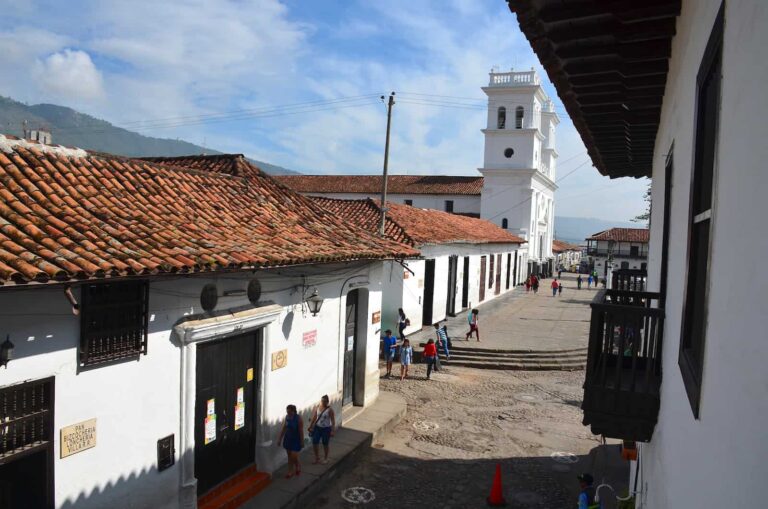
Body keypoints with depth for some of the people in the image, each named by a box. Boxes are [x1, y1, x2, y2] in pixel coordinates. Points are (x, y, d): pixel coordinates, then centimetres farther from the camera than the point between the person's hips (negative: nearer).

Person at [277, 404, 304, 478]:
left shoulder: (298, 418, -18)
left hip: (296, 440, -5)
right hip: (288, 439, 5)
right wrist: (280, 439, 7)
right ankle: (290, 471, 23)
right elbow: (283, 428, 5)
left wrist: (302, 441, -12)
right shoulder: (287, 417, -3)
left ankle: (298, 466, 25)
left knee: (294, 456, -5)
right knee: (289, 456, 11)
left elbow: (301, 430, -14)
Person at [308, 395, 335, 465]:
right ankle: (317, 458, 22)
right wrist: (311, 427, 6)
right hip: (317, 427, 4)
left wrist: (332, 431, -16)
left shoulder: (329, 410, -16)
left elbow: (333, 421, -13)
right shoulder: (317, 407, -4)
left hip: (326, 429, -4)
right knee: (314, 443, 2)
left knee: (325, 444, 10)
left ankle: (325, 458, 31)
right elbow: (314, 418, 5)